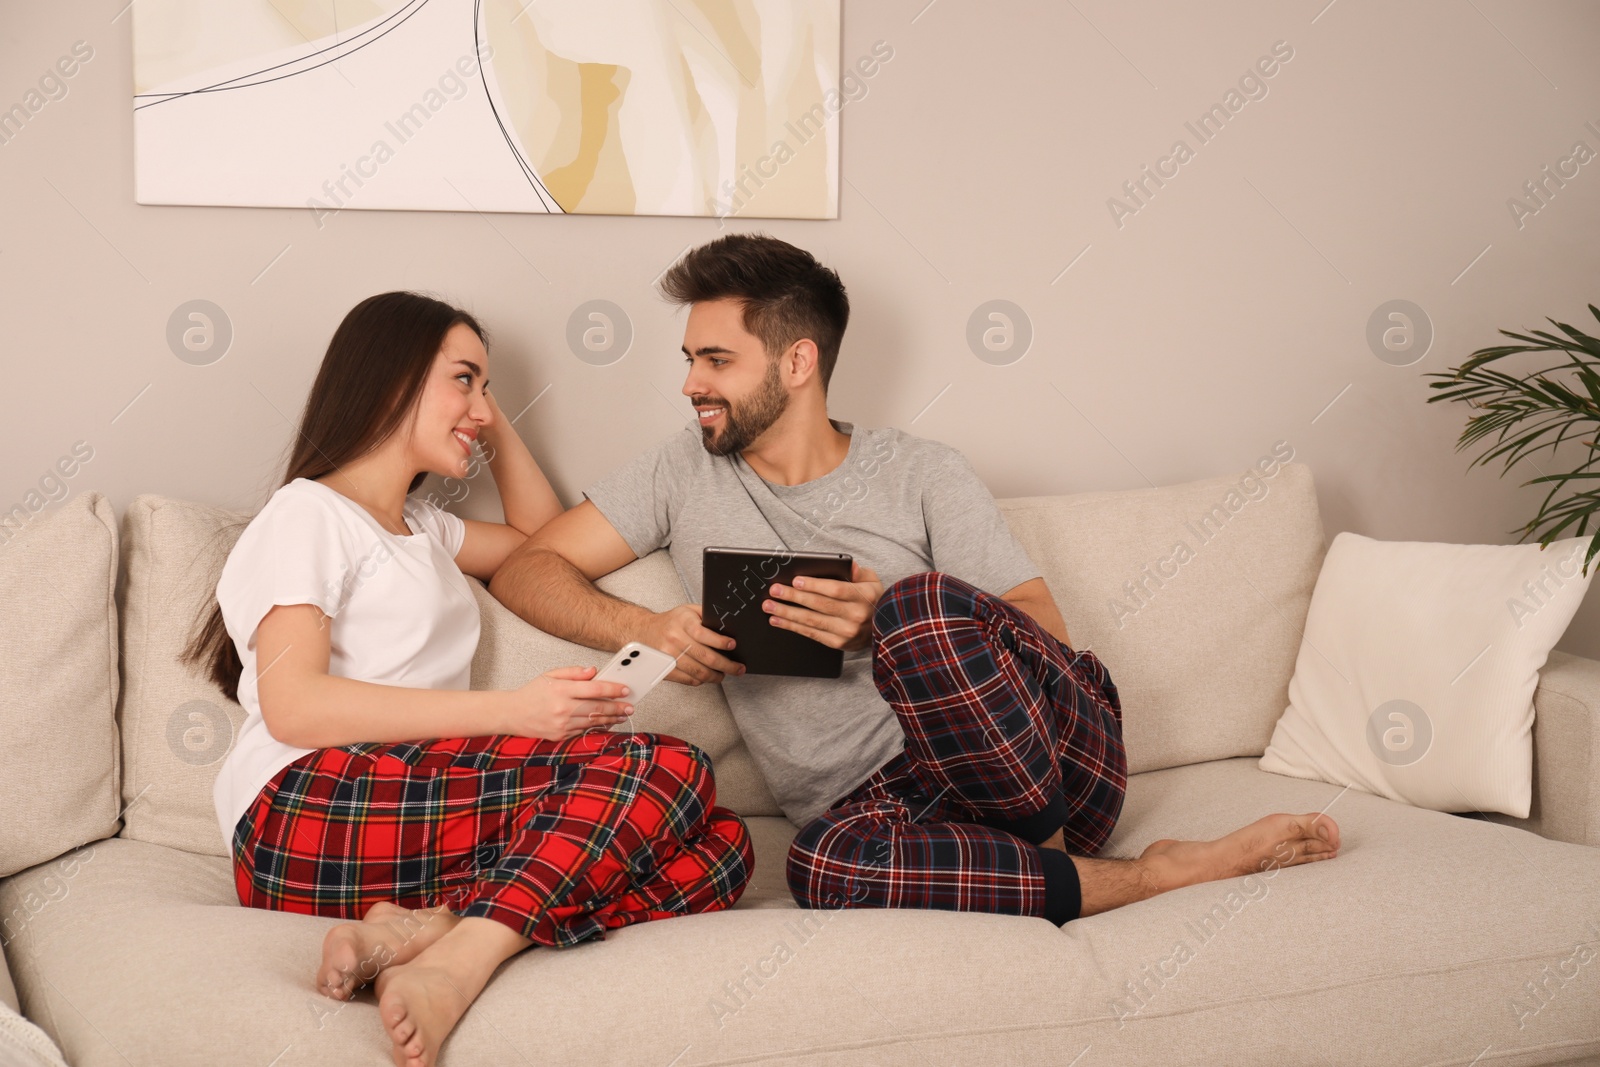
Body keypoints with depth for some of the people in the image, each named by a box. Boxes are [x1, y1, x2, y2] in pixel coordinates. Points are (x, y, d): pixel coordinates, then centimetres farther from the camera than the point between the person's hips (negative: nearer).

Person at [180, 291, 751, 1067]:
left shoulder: (421, 528, 31)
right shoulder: (308, 514, 5)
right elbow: (293, 705, -10)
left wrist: (497, 426, 33)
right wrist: (512, 710, -15)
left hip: (419, 808, 8)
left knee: (717, 846, -15)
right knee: (666, 768, -23)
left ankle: (427, 926, -28)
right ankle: (454, 961, -33)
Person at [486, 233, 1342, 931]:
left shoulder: (921, 474, 8)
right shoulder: (683, 474, 15)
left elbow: (1045, 633, 1)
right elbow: (526, 570, 12)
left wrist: (894, 622, -18)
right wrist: (646, 629, -7)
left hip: (1036, 749, -1)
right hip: (877, 798, 1)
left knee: (921, 607, -35)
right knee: (828, 866, -39)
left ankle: (1057, 843, -12)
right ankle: (1156, 876, -21)